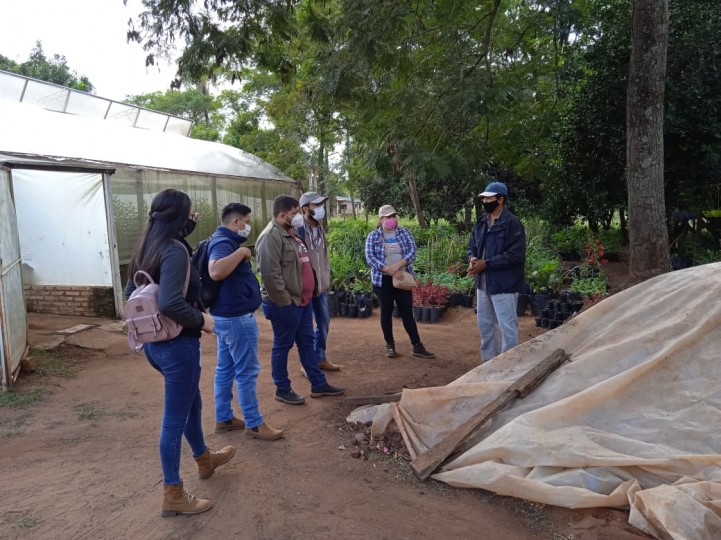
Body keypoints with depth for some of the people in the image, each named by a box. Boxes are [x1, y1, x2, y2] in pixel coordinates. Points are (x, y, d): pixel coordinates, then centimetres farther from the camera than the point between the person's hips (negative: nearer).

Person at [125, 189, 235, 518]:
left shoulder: (147, 249, 6)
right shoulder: (175, 251, -22)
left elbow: (130, 292, 16)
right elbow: (170, 303, -32)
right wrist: (201, 320, -17)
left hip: (154, 341, 10)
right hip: (177, 344, -9)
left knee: (191, 402, 26)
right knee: (175, 418, 4)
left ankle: (204, 460, 47)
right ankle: (172, 495, 20)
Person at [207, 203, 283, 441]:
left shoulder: (225, 242, 14)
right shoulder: (223, 243, -19)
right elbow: (215, 271, -39)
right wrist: (241, 252, -30)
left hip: (228, 316, 11)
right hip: (237, 317, -11)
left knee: (226, 369, 16)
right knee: (247, 371, -2)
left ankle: (224, 418, 26)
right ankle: (254, 424, 8)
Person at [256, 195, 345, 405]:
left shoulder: (292, 233, 15)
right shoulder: (271, 236, -18)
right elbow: (270, 274, -25)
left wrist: (309, 292, 17)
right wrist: (284, 301, -21)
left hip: (302, 300, 10)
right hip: (285, 304, -10)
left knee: (307, 342, 16)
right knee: (283, 346, 4)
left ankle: (318, 384, 26)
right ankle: (283, 390, 17)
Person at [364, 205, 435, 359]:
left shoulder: (404, 232, 4)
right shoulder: (373, 236, -1)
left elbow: (412, 251, -5)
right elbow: (370, 257, -10)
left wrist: (398, 265, -21)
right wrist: (388, 269, -22)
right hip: (382, 279, -1)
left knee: (407, 312, 2)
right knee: (386, 312, 6)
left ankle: (417, 346, 6)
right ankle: (390, 345, 19)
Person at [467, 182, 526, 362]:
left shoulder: (512, 223, -14)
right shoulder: (481, 222, 10)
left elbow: (514, 255, -20)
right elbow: (472, 245, 17)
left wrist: (486, 263, -21)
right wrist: (473, 258, -7)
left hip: (504, 284, -8)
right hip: (483, 282, 9)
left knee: (507, 327, 1)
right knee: (485, 324, 17)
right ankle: (489, 361, 32)